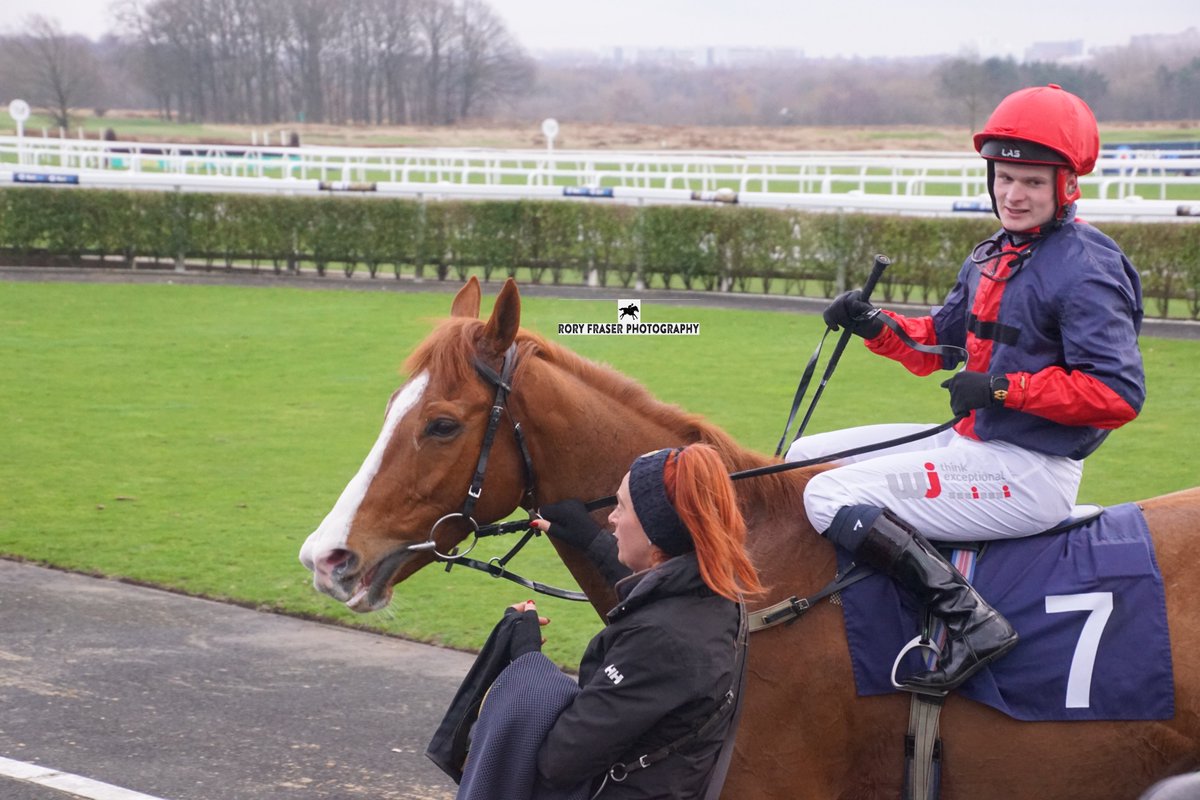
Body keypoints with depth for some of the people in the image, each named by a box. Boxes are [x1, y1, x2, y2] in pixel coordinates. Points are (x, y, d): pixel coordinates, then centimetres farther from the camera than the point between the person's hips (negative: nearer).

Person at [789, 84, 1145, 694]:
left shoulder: (1085, 267, -17)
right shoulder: (995, 256, 11)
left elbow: (1119, 393, -22)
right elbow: (938, 341, 21)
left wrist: (1003, 387, -21)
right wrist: (877, 326, 1)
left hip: (1029, 473, -10)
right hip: (973, 443, 10)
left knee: (832, 498, -21)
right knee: (806, 457, 13)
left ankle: (970, 621, -25)